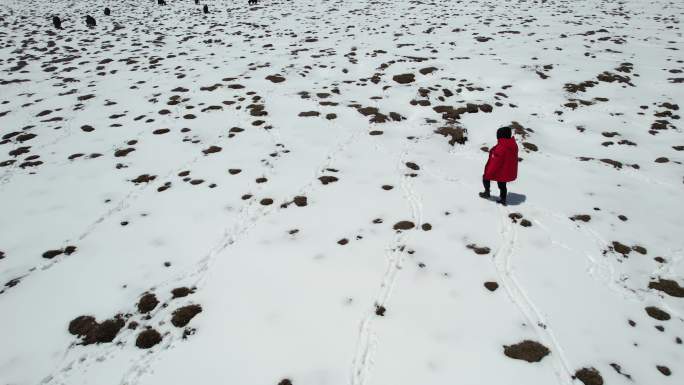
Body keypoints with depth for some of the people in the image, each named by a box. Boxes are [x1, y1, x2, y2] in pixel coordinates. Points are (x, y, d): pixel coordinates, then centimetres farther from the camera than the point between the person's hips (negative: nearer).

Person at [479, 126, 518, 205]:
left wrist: (488, 173, -17)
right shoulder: (514, 145, -3)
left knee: (486, 177, 17)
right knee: (502, 185, 23)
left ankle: (487, 192, 30)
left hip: (499, 172, -7)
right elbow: (514, 159, 10)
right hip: (508, 172, 7)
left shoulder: (500, 148, -30)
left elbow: (495, 162, -26)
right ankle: (503, 199, 32)